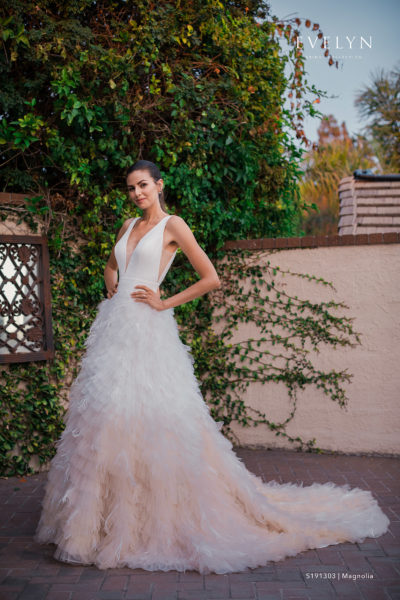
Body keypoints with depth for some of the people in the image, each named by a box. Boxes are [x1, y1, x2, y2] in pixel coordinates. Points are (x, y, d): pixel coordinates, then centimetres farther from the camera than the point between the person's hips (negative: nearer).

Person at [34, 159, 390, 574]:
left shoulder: (172, 225, -2)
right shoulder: (129, 226, 17)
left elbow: (211, 278, -7)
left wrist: (164, 303, -7)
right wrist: (113, 293, 15)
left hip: (147, 330, -7)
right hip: (114, 325, 7)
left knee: (150, 421, -9)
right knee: (107, 418, 6)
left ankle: (162, 523, 4)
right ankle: (111, 520, 17)